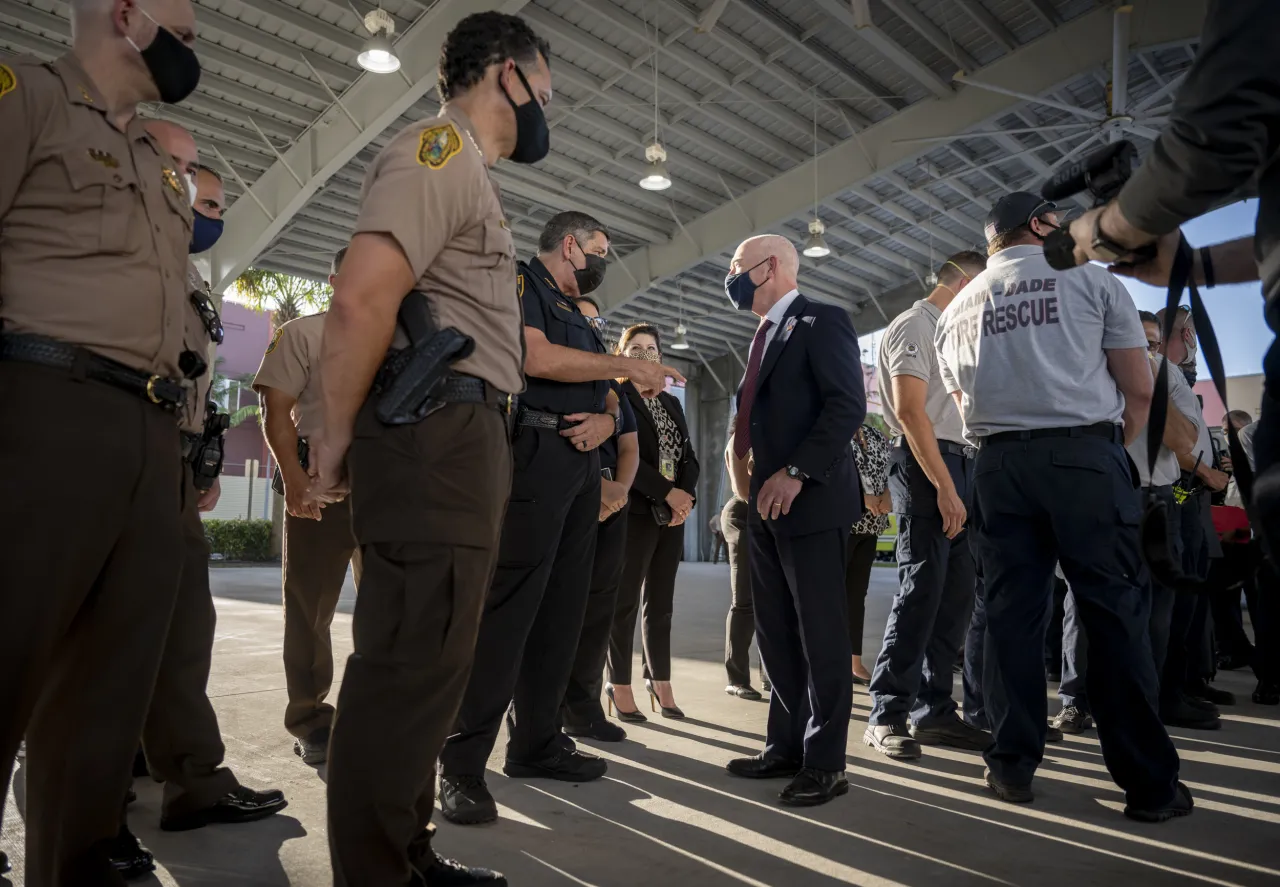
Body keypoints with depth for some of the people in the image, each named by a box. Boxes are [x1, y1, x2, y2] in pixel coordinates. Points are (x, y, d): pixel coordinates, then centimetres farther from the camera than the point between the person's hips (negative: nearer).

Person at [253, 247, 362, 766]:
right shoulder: (302, 333, 5)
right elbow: (277, 410, -4)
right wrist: (292, 474, -17)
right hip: (321, 478, -4)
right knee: (310, 605, 3)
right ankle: (310, 721, 14)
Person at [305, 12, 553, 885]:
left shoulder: (469, 173, 25)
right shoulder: (440, 148, -6)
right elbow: (361, 299, -20)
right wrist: (338, 437, -12)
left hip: (465, 442, 10)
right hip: (436, 437, -10)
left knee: (430, 663, 14)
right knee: (409, 665, -5)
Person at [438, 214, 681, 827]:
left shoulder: (579, 315, 27)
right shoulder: (518, 283, 3)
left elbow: (609, 398, 23)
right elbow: (536, 357, -15)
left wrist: (606, 418, -1)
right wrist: (626, 365, -6)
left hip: (582, 467, 9)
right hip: (533, 451, -9)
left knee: (562, 610, 9)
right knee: (505, 608, -12)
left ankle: (536, 743, 18)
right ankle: (462, 764, -7)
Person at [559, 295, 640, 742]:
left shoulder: (612, 385, 22)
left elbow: (628, 445, 15)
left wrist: (619, 487, -6)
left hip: (610, 503, 5)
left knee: (597, 605, 4)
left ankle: (582, 705, 12)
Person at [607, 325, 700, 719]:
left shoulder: (672, 403, 18)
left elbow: (689, 456, 13)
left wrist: (686, 496, -6)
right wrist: (666, 492, -16)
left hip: (673, 514, 6)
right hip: (635, 511, -6)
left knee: (661, 603, 8)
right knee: (625, 601, -1)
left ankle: (660, 681, 14)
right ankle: (620, 685, 6)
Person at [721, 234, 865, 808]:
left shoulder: (821, 321, -5)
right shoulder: (766, 334, 22)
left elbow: (848, 405, -16)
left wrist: (796, 472, -22)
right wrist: (741, 450, 9)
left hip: (810, 501, -9)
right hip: (766, 504, 9)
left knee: (820, 634, -1)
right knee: (776, 635, 11)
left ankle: (824, 762, 8)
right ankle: (786, 746, 21)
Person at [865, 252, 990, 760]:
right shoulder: (912, 327, -5)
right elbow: (910, 412, -15)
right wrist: (944, 487, -20)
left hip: (957, 467, 9)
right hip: (925, 468, -9)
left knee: (955, 594, 7)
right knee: (921, 589, -11)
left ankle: (933, 710, 14)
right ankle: (887, 715, -4)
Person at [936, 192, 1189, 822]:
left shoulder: (957, 311, 16)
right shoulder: (1090, 281, 5)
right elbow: (1140, 390, 3)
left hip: (998, 463, 4)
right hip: (1084, 454, -3)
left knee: (1011, 612, 6)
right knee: (1114, 612, 1)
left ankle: (1012, 767, 10)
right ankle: (1149, 782, 6)